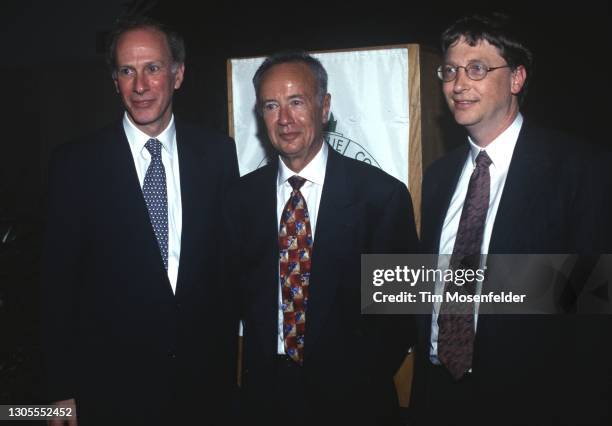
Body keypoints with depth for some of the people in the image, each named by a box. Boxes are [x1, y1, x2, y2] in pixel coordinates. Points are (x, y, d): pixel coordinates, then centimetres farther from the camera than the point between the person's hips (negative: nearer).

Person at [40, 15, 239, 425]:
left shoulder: (217, 152, -1)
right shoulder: (77, 163, -7)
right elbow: (58, 279, -4)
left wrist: (230, 352, 3)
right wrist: (63, 389, -4)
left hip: (206, 373, 2)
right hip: (112, 380, -2)